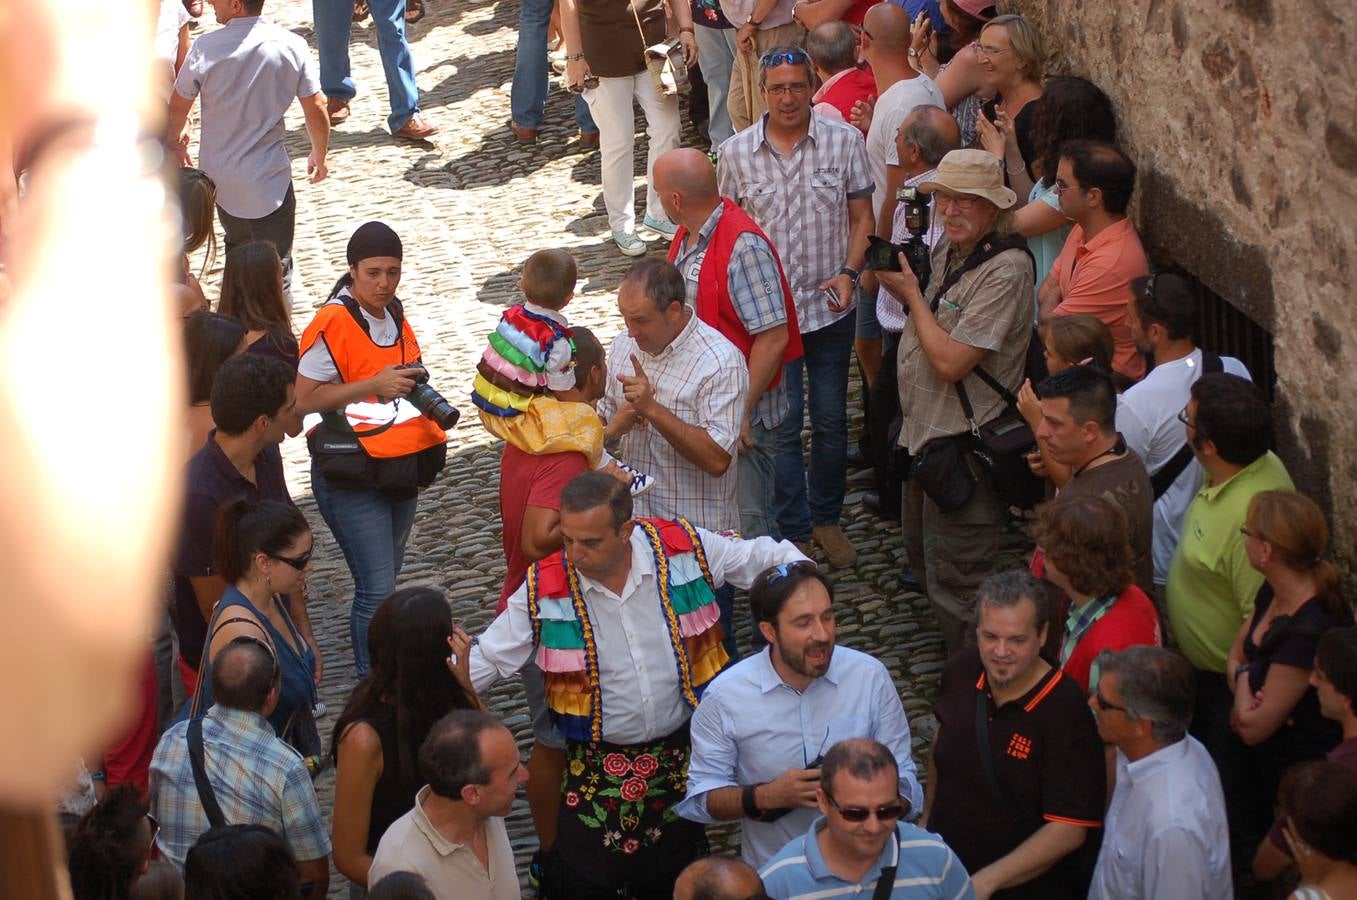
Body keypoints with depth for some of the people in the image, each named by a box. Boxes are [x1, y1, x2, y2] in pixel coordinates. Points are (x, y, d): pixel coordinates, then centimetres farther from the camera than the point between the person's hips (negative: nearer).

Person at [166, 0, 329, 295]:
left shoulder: (205, 48, -16)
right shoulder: (292, 46, -15)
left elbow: (178, 107, -2)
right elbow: (316, 110, -8)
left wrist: (175, 141, 20)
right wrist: (319, 157, 11)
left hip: (218, 175, 2)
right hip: (267, 180, -2)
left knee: (238, 245, 28)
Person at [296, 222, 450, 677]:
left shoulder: (393, 313, 9)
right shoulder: (333, 324, -17)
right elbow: (304, 399, -20)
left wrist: (416, 386, 8)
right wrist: (374, 385, -25)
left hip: (400, 468, 8)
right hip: (353, 476, -8)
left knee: (384, 583, 15)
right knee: (376, 591, -9)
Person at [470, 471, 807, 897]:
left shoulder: (682, 548, -15)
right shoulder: (545, 589, -15)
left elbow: (767, 556, -3)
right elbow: (485, 660, -7)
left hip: (682, 754, 1)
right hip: (597, 770, -1)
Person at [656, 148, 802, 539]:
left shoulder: (744, 246, -23)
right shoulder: (688, 235, 6)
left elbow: (774, 337, -24)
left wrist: (742, 412, -22)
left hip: (741, 417, -9)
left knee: (745, 527, -1)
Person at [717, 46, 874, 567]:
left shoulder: (843, 142, -4)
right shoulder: (736, 153, -4)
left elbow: (861, 217, 2)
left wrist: (848, 273, -13)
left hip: (829, 307, 1)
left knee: (831, 420, 11)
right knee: (782, 423, 1)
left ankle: (827, 519, 29)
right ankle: (795, 533, 12)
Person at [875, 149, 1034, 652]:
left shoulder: (1005, 270, -24)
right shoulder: (948, 247, 5)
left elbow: (951, 361, -28)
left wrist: (913, 295, -15)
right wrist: (897, 283, -3)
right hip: (926, 431, 10)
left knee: (955, 581, -1)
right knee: (923, 556, 24)